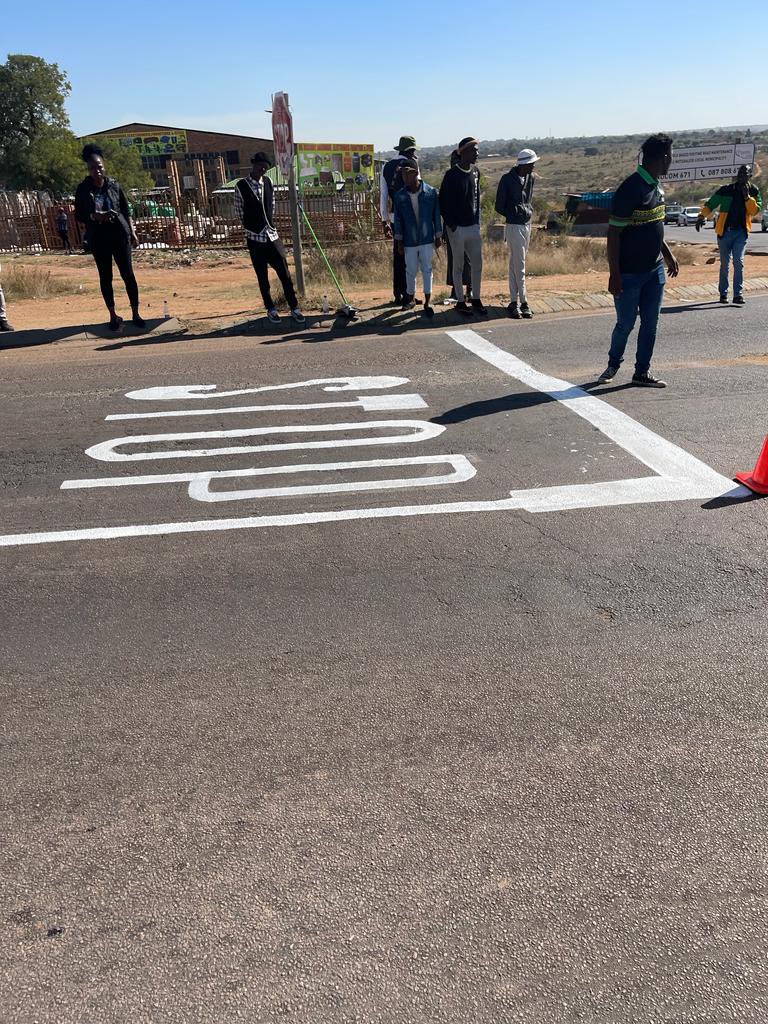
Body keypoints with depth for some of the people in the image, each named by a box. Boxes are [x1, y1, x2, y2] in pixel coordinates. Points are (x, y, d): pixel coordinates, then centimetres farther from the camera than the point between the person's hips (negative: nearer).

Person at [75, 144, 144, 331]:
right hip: (98, 238, 0)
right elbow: (79, 215, -1)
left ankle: (135, 314, 6)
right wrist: (96, 216, -20)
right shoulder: (83, 189, -2)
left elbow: (126, 210, 9)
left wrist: (132, 232, 5)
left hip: (120, 235, 0)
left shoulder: (114, 185, 1)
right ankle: (113, 316, 12)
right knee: (105, 277, 4)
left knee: (128, 274, -1)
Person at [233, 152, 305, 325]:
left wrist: (268, 222, 12)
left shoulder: (268, 183, 4)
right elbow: (239, 211, 1)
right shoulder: (241, 186, -7)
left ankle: (294, 308, 6)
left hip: (272, 235, 3)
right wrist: (252, 225, 10)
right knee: (262, 277, 5)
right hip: (255, 238, -3)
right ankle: (271, 309, 17)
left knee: (285, 273, 0)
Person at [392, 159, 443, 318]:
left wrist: (438, 236, 2)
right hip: (409, 241, 1)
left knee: (427, 270, 5)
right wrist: (399, 240, 0)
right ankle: (410, 297, 30)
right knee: (411, 270, 9)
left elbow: (436, 215, 1)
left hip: (427, 239, -1)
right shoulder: (400, 196, -5)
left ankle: (427, 303, 13)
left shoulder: (431, 192, -7)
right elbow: (398, 219, 1)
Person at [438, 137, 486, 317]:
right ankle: (460, 302, 12)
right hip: (457, 228, -6)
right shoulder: (452, 174, -11)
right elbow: (443, 202, -9)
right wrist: (451, 225, -11)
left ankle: (476, 300, 19)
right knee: (458, 266, 4)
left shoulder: (476, 172, 9)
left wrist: (478, 220, 11)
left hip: (474, 226, 6)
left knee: (477, 264, 7)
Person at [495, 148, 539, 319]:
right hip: (514, 226, -7)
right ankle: (523, 303, -6)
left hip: (527, 226, 7)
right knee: (519, 267, -7)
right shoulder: (507, 179, -10)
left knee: (515, 265, 10)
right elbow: (499, 207, -7)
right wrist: (514, 214, -2)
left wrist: (529, 213, 7)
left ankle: (514, 302, 13)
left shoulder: (531, 178, 10)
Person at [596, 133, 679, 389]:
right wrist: (614, 274, -20)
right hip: (629, 273, -8)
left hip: (655, 270, 8)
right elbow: (614, 233, -18)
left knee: (650, 324, 8)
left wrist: (668, 254, 21)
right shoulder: (630, 189, -17)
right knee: (626, 324, 4)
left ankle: (643, 372, 18)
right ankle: (613, 364, 28)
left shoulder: (655, 186, 9)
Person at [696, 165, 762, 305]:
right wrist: (702, 216, -17)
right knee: (724, 264, 5)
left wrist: (747, 197, -15)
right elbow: (709, 205, 0)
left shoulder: (753, 191, 5)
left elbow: (755, 211, -4)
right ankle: (723, 293, 16)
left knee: (739, 262, -10)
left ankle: (738, 294, -12)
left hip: (741, 232, 0)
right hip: (725, 231, 0)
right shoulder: (726, 190, 0)